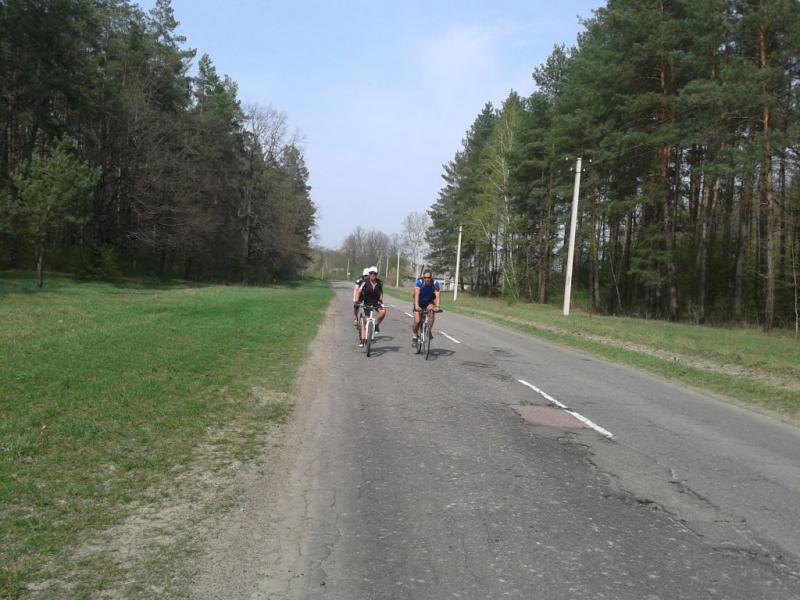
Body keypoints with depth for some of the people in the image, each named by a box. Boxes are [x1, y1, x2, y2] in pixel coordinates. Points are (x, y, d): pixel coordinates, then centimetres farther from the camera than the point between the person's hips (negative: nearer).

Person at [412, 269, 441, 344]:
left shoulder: (435, 283, -22)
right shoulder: (419, 282, -25)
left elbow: (438, 295, -31)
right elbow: (416, 294, -35)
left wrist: (437, 306, -47)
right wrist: (416, 306, -49)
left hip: (429, 302, 1)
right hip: (419, 303, -1)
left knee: (431, 313, -31)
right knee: (417, 321, -16)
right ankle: (414, 335, 11)